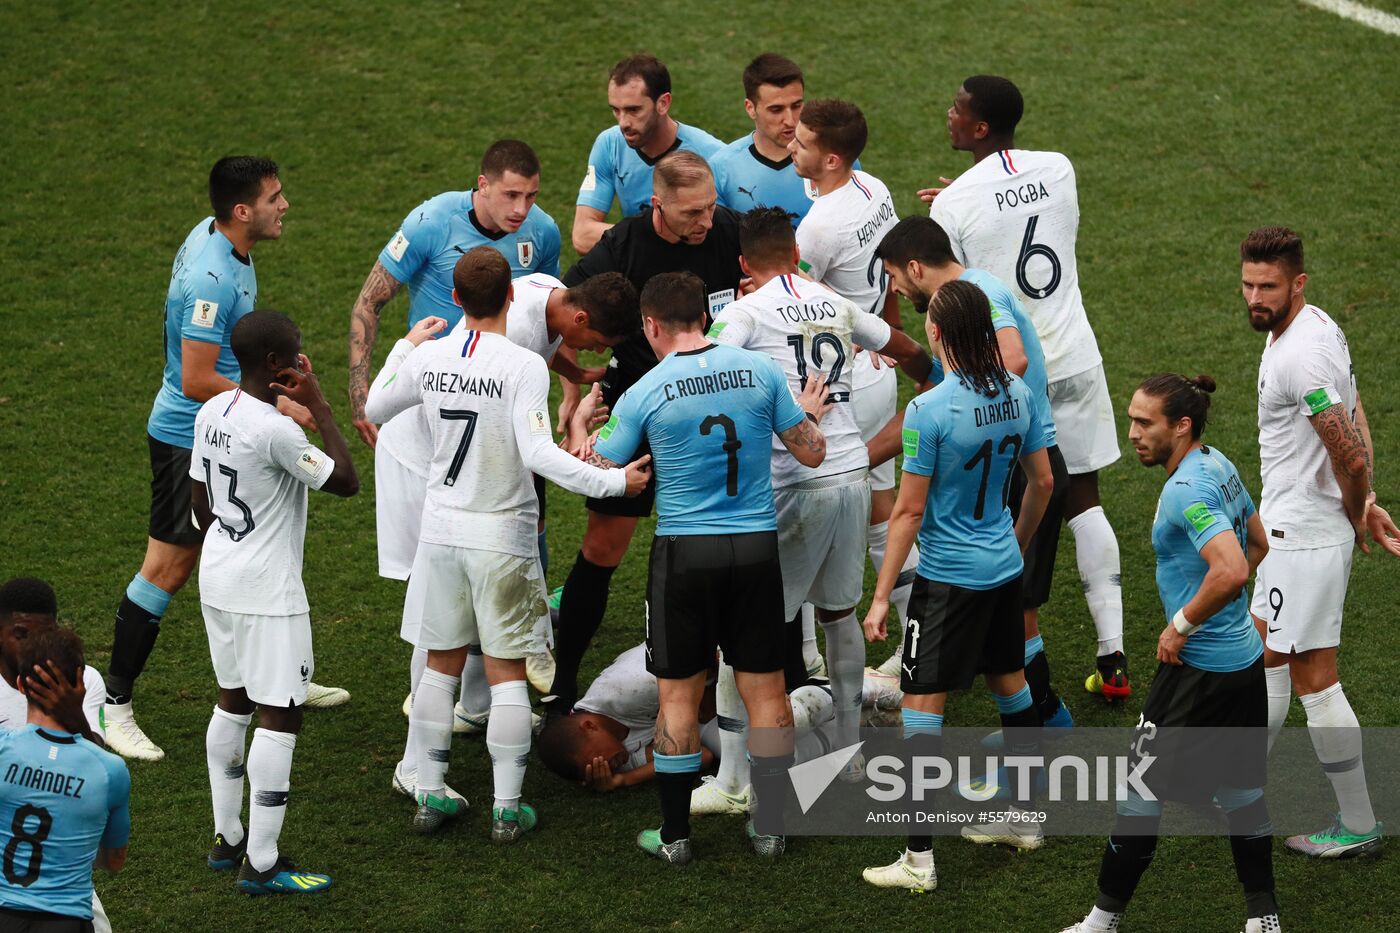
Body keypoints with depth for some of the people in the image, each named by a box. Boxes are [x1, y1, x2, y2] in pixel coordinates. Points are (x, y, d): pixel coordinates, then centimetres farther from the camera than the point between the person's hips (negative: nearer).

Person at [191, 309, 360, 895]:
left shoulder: (211, 413, 3)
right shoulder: (275, 431, -23)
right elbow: (346, 481, -18)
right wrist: (319, 407, -13)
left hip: (218, 579, 9)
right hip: (267, 590, -9)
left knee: (233, 702, 20)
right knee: (280, 716, -3)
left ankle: (228, 839, 28)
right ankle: (261, 864, -2)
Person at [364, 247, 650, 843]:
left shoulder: (428, 357, -3)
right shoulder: (524, 366, -16)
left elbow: (375, 408, 15)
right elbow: (537, 452, -25)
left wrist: (405, 346, 27)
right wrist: (612, 481, -20)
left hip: (441, 529, 4)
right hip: (502, 537, -4)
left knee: (441, 665, 14)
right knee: (506, 671, 4)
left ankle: (430, 795, 18)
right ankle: (507, 809, 5)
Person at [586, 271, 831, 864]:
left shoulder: (644, 394, -7)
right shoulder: (759, 371, -1)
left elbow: (595, 474, 3)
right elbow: (811, 454, 6)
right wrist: (808, 414, 29)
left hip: (684, 551, -2)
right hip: (757, 546, 2)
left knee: (678, 695, 7)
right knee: (765, 688, 10)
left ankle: (674, 836, 12)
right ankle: (771, 829, 14)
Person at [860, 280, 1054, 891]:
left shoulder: (928, 410, -20)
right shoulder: (1019, 394, -2)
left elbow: (909, 510, -16)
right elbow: (1042, 482, 9)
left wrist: (882, 596, -9)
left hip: (949, 577, -7)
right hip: (1004, 568, 7)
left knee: (922, 708, -4)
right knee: (1010, 685, 23)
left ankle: (919, 861, -6)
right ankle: (1025, 817, 36)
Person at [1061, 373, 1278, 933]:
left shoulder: (1186, 491, -23)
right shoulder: (1219, 465, 6)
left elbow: (1231, 569, -35)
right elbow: (1257, 544, 20)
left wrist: (1182, 625, -23)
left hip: (1199, 671, -10)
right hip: (1245, 656, 10)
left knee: (1141, 790, 2)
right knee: (1240, 788, 17)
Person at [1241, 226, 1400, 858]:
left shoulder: (1300, 357, -26)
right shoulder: (1312, 325, 7)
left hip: (1305, 535, -11)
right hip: (1288, 526, 11)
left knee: (1314, 678, -3)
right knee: (1266, 656, 22)